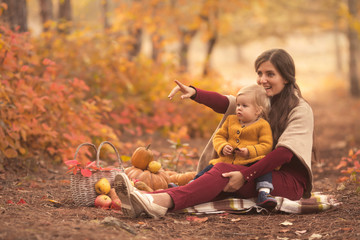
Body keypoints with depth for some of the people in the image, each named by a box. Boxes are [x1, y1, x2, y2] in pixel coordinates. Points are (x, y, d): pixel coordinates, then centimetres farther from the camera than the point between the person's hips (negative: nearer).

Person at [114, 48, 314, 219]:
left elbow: (285, 152, -19)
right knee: (222, 185, -26)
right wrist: (194, 93, -23)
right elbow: (225, 103, -3)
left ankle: (163, 202, -52)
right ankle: (144, 203, -48)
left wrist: (246, 175, -28)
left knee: (223, 171, -29)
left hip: (290, 180, -5)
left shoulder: (301, 110, -4)